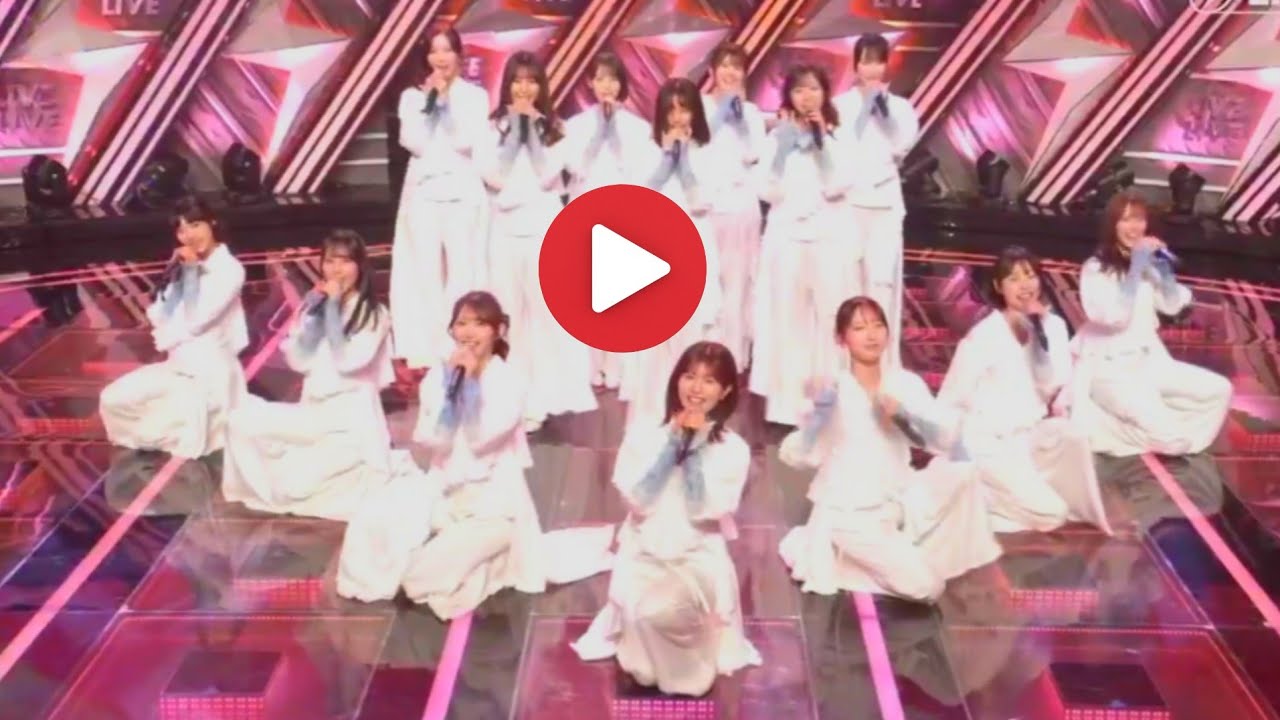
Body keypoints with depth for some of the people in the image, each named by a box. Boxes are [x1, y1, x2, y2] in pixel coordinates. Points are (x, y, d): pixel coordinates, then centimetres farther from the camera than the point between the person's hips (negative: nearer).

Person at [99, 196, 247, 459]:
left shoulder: (230, 269, -12)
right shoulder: (186, 266, 7)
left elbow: (198, 319, -19)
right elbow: (159, 317, 4)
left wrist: (191, 271, -14)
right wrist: (173, 274, -6)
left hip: (210, 372, -7)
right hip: (177, 365, 7)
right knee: (113, 400, -1)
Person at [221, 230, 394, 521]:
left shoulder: (373, 313, -5)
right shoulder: (312, 305, 10)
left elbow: (348, 361, -18)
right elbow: (297, 361, 1)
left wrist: (334, 307, -14)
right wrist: (315, 312, -7)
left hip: (352, 417, -6)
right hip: (312, 410, 6)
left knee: (298, 481, -27)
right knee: (242, 420, -14)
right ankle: (273, 491, 3)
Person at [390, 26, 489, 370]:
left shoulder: (475, 96, 5)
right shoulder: (413, 96, 8)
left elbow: (468, 141, -9)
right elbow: (413, 142, -5)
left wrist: (449, 99, -8)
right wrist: (429, 99, -6)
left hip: (463, 192, -1)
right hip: (424, 191, 1)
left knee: (462, 271, -6)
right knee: (426, 272, -4)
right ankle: (427, 351, 0)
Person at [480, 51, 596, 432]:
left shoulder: (554, 127, 4)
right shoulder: (494, 125, 5)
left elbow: (547, 175, -9)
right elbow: (493, 176, -7)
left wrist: (532, 128, -8)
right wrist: (514, 128, -7)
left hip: (545, 225, -1)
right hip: (506, 227, 1)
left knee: (547, 310, -4)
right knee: (510, 312, 3)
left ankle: (548, 393, 2)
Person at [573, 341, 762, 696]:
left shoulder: (734, 449, 0)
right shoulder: (642, 434, 1)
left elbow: (705, 510, -10)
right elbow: (638, 501, -10)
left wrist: (695, 448, -11)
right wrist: (673, 442, -10)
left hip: (699, 558, -1)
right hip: (643, 553, 1)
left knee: (662, 611, -29)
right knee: (641, 611, -28)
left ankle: (686, 668, 1)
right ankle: (651, 662, 5)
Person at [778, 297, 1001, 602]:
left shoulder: (906, 383, -1)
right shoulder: (834, 390, -12)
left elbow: (948, 437, -9)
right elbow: (795, 455, -18)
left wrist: (906, 411, -25)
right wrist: (819, 410, -32)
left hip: (897, 503, 5)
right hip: (848, 512, -5)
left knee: (961, 469, -13)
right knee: (926, 587, -16)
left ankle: (916, 554, 3)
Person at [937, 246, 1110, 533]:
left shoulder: (1053, 326, 2)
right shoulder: (982, 336, -13)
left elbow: (1051, 385, -10)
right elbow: (948, 404, -9)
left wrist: (1041, 327, -18)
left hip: (1031, 436, 5)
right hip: (989, 443, -5)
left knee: (1071, 437, -29)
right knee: (1049, 513, -21)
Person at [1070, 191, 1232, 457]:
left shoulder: (1147, 263, 4)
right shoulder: (1095, 269, -14)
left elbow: (1172, 306, 3)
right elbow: (1116, 317, -23)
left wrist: (1163, 265, -10)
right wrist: (1136, 267, -22)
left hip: (1149, 359, 7)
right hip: (1107, 367, -7)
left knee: (1219, 390, -5)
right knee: (1160, 429, -25)